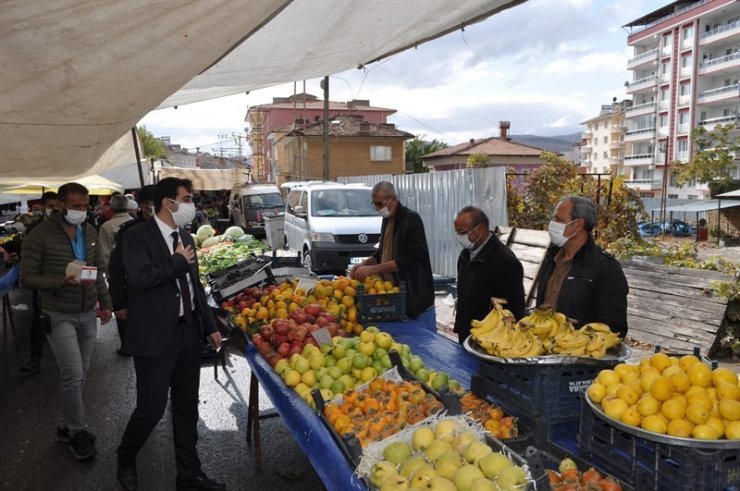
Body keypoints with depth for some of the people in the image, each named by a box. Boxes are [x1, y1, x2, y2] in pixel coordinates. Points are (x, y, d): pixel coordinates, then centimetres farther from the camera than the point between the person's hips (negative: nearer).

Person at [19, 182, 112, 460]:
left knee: (79, 375, 12)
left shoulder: (90, 233, 6)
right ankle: (78, 431, 9)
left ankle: (67, 426, 28)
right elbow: (27, 278, -11)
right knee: (72, 375, -10)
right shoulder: (40, 236, -12)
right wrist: (63, 281, -25)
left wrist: (105, 302, 10)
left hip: (88, 315, 6)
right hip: (59, 317, -6)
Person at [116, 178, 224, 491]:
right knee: (151, 409, 2)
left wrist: (210, 326, 16)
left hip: (188, 334, 7)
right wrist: (179, 261, -13)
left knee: (187, 408, 14)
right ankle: (126, 459, 33)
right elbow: (141, 278, -26)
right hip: (155, 337, -6)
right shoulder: (137, 236, -10)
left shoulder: (185, 238, 11)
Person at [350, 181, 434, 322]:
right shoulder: (387, 219, 11)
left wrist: (374, 269, -24)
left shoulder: (411, 219, -15)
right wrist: (365, 263, 2)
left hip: (414, 294, -8)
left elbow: (410, 259, -23)